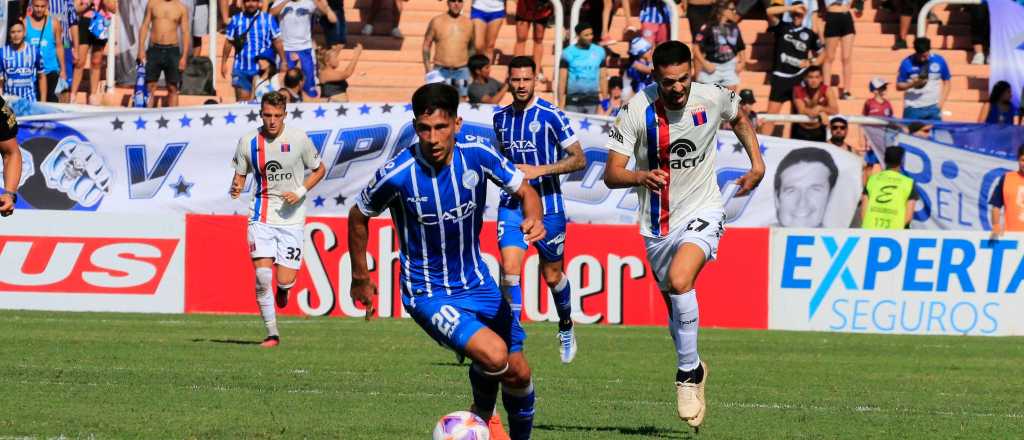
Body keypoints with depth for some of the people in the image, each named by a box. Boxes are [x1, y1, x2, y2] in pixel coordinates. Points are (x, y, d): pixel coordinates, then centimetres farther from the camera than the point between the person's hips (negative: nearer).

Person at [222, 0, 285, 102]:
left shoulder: (268, 19, 3)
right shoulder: (236, 20, 4)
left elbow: (277, 42, 4)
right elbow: (229, 43, 7)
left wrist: (283, 62, 0)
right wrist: (224, 62, 2)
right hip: (241, 69, 0)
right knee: (242, 99, -1)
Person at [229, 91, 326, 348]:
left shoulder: (298, 139, -5)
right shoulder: (248, 142, -1)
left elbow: (319, 170, 7)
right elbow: (240, 175, 11)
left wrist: (301, 192, -9)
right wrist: (236, 188, -13)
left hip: (291, 217, -1)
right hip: (261, 216, 1)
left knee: (285, 280, -6)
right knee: (262, 275, -12)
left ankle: (283, 289, 34)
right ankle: (272, 334, 1)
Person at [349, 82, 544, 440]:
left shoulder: (478, 156, -12)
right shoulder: (396, 175, -21)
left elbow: (525, 191, 3)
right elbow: (358, 217, -2)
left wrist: (533, 218, -20)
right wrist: (360, 278, 7)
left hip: (476, 283, 5)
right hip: (428, 294, -5)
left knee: (519, 372, 7)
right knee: (494, 355, -26)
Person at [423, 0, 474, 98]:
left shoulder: (468, 24, 7)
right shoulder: (436, 22, 1)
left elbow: (472, 47, 16)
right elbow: (426, 45, 4)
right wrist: (428, 70, -3)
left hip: (461, 71, 2)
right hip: (440, 71, -2)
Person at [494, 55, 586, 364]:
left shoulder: (551, 115, -9)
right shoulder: (501, 118, 7)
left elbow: (578, 159, -9)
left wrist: (540, 170, -19)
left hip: (547, 206, -3)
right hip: (511, 204, 3)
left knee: (553, 276, 9)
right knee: (509, 268, -16)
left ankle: (566, 329, 37)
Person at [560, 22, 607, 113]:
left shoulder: (599, 52, 6)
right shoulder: (568, 53, -1)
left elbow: (603, 77, 9)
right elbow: (562, 79, -1)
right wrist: (561, 102, -5)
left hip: (593, 100, 2)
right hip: (573, 100, -2)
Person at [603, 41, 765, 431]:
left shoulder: (713, 99, -11)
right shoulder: (637, 111, -15)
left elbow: (739, 120, 16)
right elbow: (611, 175, -16)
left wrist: (757, 163, 6)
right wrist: (641, 177, -36)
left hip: (702, 213, -2)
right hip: (657, 224, 2)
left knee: (680, 281, -29)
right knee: (675, 308, 13)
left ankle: (687, 373, -15)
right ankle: (693, 369, 40)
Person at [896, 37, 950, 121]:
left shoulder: (939, 61, -2)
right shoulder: (907, 63, -6)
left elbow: (946, 82, 9)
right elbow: (899, 86, 0)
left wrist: (941, 102, -1)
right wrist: (912, 84, -20)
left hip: (933, 108, 1)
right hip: (912, 108, -1)